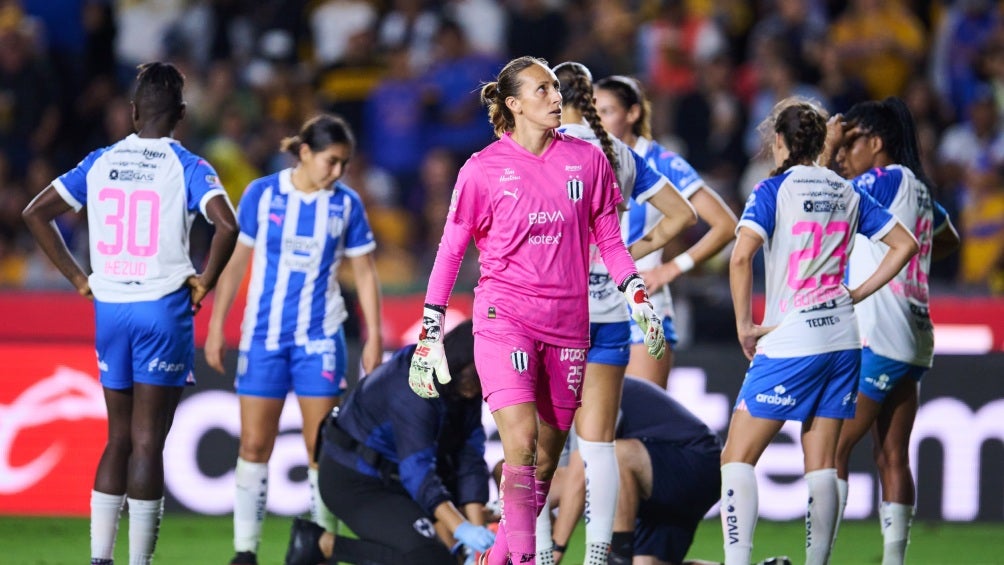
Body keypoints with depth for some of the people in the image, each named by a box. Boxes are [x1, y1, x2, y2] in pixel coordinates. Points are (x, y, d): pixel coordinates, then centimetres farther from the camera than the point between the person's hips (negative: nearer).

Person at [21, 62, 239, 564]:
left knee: (119, 438, 14)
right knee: (148, 442, -1)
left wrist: (77, 277, 10)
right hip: (164, 307, -4)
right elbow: (227, 225, -22)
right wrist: (205, 282, -8)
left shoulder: (100, 163, 6)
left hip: (109, 309, 4)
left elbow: (36, 213, 8)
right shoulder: (187, 167, -6)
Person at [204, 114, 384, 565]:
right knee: (254, 446, 1)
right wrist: (216, 326, 2)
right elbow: (235, 260, 4)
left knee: (322, 447, -1)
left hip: (319, 340, 0)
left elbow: (364, 274, 7)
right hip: (263, 336, 0)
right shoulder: (262, 194, -3)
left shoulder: (346, 204, 0)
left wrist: (374, 338, 3)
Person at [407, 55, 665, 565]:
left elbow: (609, 239, 16)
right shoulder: (483, 170, -2)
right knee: (521, 444, -19)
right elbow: (450, 251, 4)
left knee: (546, 458, 6)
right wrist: (429, 336, 2)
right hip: (504, 317, -4)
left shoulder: (587, 159, 6)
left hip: (567, 323, 4)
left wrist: (639, 299, 5)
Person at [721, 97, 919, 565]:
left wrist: (745, 326, -11)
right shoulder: (848, 193, 9)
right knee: (822, 465, 8)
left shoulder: (774, 190, -7)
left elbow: (741, 255, -20)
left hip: (790, 345, -6)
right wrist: (857, 294, 13)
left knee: (738, 457, -2)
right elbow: (904, 244, 14)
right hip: (842, 340, 6)